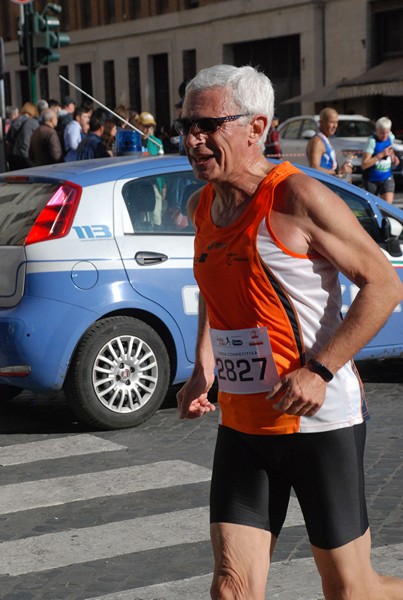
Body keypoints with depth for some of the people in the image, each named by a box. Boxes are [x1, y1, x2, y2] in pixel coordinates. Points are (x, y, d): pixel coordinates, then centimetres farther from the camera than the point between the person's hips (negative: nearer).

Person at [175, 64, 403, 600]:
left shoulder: (297, 197, -14)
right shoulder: (202, 206, 8)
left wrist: (320, 370, -21)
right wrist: (202, 369, 13)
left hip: (320, 420, -6)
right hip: (241, 425, 6)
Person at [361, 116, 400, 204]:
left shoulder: (391, 137, -2)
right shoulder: (372, 141, -20)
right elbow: (364, 165, -23)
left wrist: (393, 156, 0)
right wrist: (381, 155, -29)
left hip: (387, 178, 4)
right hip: (372, 179, -3)